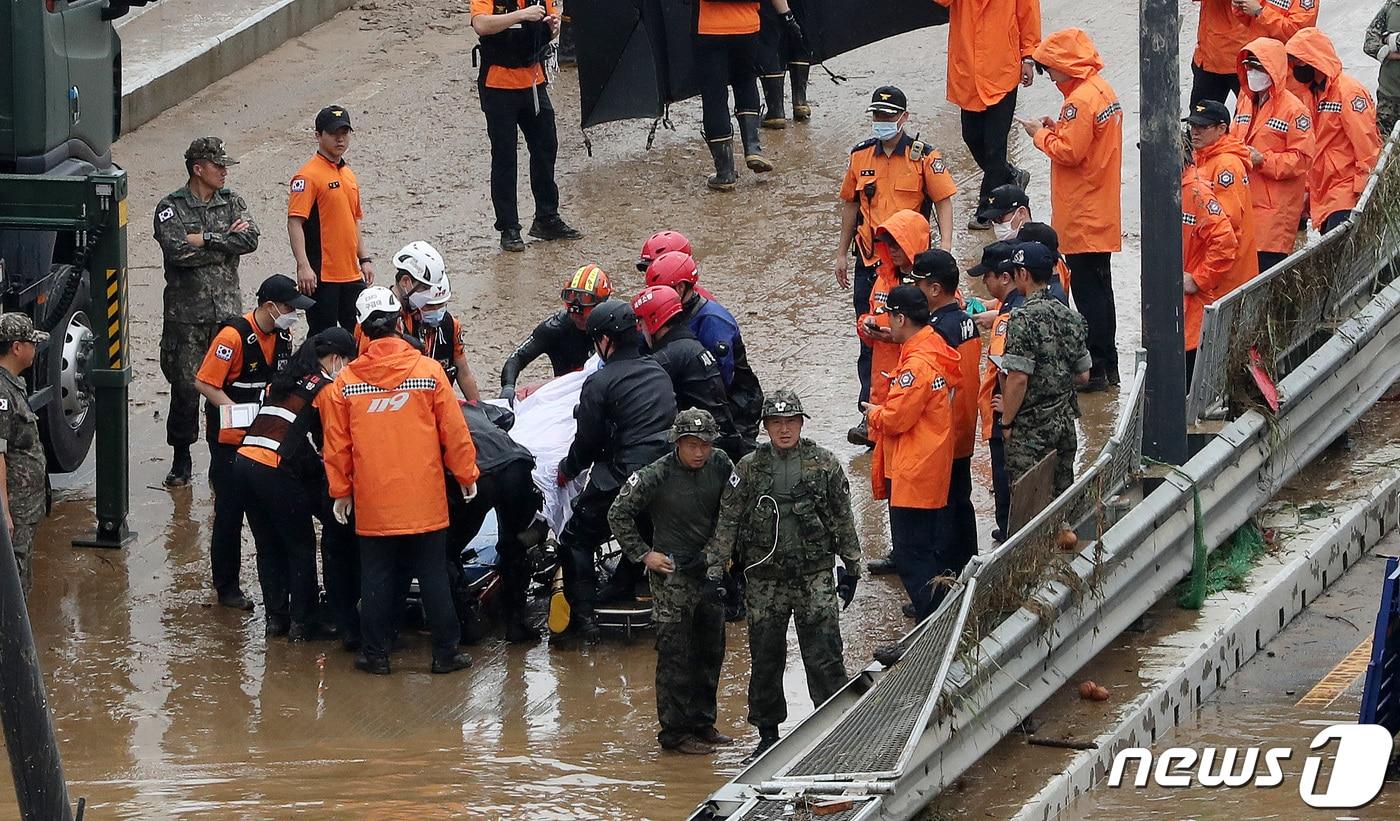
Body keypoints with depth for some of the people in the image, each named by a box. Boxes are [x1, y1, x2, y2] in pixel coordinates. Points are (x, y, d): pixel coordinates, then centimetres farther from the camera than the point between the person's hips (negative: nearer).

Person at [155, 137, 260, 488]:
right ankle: (181, 459, 9)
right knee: (185, 388, -2)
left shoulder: (232, 203, 9)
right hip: (185, 314, -3)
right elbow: (176, 251, -18)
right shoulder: (171, 208, -2)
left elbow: (250, 240, -7)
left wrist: (205, 240, -12)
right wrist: (225, 239, -11)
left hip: (226, 311, 3)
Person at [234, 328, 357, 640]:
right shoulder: (326, 389, -1)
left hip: (245, 460, 7)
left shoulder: (282, 380, 20)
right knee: (301, 549, 6)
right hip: (277, 471, -7)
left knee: (268, 547, 17)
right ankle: (301, 623, 9)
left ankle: (275, 617, 22)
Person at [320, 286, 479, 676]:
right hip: (425, 501, -1)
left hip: (373, 504, 1)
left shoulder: (345, 382, -4)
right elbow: (454, 433, -3)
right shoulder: (428, 371, -7)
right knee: (433, 577, 7)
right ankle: (445, 653, 12)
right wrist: (466, 475, 11)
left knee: (377, 579, 10)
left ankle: (375, 653, 13)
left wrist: (340, 491, 14)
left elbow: (336, 445, 2)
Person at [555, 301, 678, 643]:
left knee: (576, 540, 7)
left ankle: (582, 615, -2)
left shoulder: (600, 383, -9)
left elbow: (588, 442, -5)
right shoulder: (658, 371, 12)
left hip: (621, 480, -6)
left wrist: (566, 470, 16)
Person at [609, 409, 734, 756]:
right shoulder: (656, 476, -15)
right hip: (672, 574, -6)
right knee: (675, 655, -4)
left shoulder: (721, 465, -2)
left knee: (711, 651, 14)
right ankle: (674, 731, 1)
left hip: (711, 570, 6)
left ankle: (702, 723, 27)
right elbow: (619, 514, -7)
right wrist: (643, 554, -8)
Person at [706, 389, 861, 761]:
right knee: (765, 659, 8)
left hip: (814, 575, -1)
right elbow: (727, 521, 3)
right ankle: (767, 733, 19)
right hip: (764, 577, 2)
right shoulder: (748, 468, 3)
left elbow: (842, 520, 8)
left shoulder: (824, 464, 2)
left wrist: (851, 567, 9)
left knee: (824, 658, -6)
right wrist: (715, 568, -2)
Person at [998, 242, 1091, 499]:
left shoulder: (1023, 319, -18)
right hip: (1066, 422, 7)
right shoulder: (1070, 318, 5)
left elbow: (1018, 378, -21)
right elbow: (1083, 375, 10)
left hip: (1030, 429, -7)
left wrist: (1007, 421, -11)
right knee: (1062, 494, 14)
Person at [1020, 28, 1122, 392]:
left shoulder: (1080, 100, -20)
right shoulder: (1103, 90, 10)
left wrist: (1041, 135, -8)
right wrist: (1057, 130, 6)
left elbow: (1069, 152, -23)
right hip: (1101, 216, 10)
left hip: (1082, 220, -10)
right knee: (1099, 289, 16)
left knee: (1087, 291, -4)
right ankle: (1106, 365, 23)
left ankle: (1095, 369, -2)